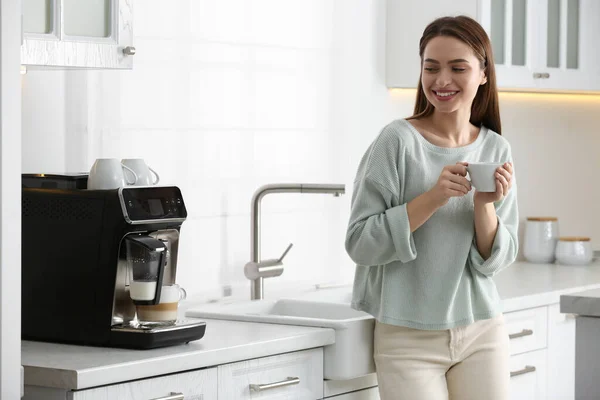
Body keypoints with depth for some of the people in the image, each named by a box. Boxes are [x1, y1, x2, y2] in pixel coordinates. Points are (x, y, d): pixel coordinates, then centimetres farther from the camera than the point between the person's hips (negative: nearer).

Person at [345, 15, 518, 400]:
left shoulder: (497, 150, 2)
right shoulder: (398, 141, -10)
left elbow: (494, 261, 2)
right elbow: (360, 244, -13)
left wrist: (485, 206, -16)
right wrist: (432, 198, -22)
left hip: (483, 330, 4)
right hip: (409, 337, -4)